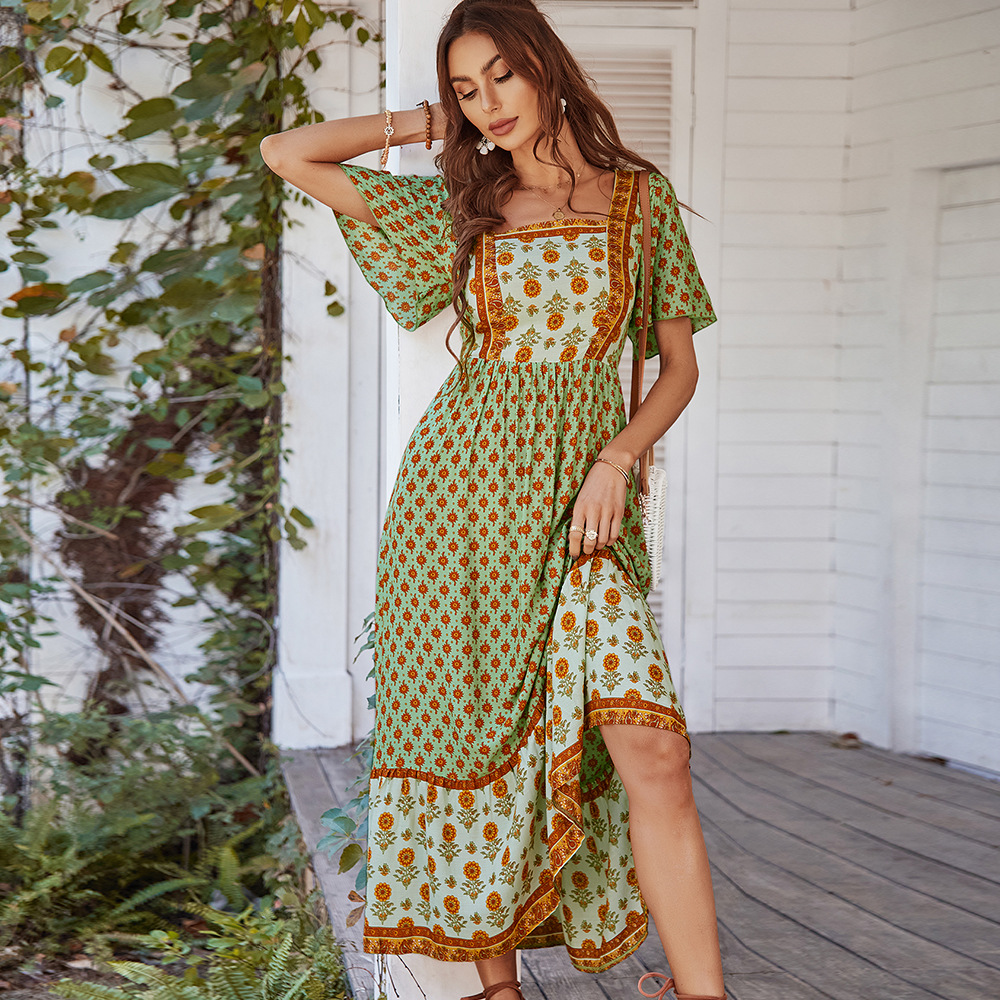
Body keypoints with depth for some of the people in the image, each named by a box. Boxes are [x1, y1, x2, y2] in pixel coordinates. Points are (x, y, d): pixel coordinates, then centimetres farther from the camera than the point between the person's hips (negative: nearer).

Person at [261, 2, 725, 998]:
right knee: (476, 743, 0)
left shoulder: (641, 196, 8)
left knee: (650, 748, -14)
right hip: (461, 488, 1)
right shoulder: (458, 208, 10)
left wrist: (617, 456, -6)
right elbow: (286, 152, 10)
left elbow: (679, 364, 10)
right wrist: (425, 124, 12)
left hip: (580, 505, -1)